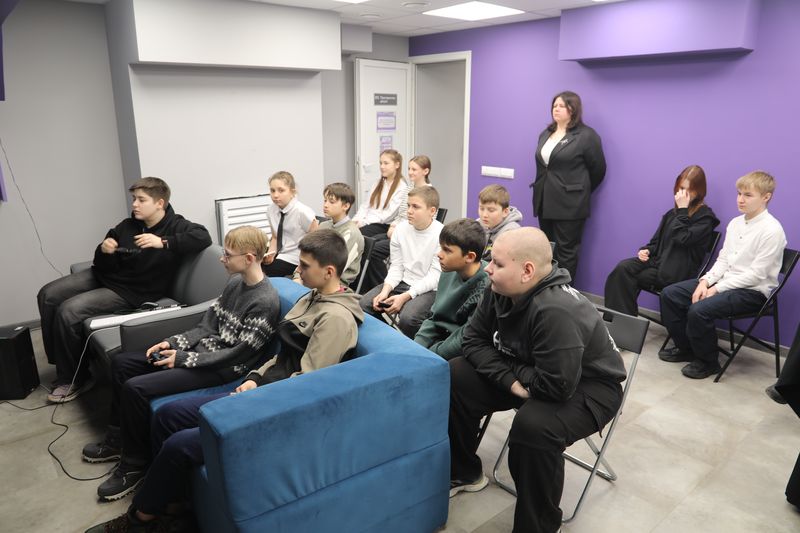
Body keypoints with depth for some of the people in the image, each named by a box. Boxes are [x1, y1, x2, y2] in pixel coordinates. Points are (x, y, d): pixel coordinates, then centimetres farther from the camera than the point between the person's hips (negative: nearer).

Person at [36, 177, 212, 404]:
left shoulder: (174, 226, -13)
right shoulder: (127, 226, 2)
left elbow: (203, 237, -33)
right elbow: (103, 265, 8)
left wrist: (163, 242, -35)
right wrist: (103, 251, -17)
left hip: (131, 292, -7)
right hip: (104, 276, 7)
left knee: (68, 311, -19)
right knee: (48, 295, 1)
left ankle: (73, 379, 1)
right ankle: (60, 360, 19)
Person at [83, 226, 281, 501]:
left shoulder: (266, 301, -23)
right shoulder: (235, 283, 6)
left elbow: (239, 354, -22)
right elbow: (208, 325, 11)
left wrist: (183, 359, -18)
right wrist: (172, 343, -3)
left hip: (224, 368, -10)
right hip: (203, 348, 10)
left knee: (135, 388, -20)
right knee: (121, 362, 9)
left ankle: (135, 464, 2)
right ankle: (118, 439, 24)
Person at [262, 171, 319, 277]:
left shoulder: (302, 212, -17)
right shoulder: (271, 210, 0)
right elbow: (275, 237, 12)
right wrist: (270, 254, -8)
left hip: (295, 260, -6)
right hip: (280, 253, 6)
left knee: (263, 270, -22)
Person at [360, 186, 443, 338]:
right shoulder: (401, 228, 2)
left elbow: (435, 276, -15)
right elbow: (396, 266, 5)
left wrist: (405, 296, -22)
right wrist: (385, 290, -12)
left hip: (428, 289, -5)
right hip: (402, 282, 6)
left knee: (407, 317, -31)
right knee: (363, 304, -11)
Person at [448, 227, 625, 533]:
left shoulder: (556, 312, -36)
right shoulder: (500, 290, -11)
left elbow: (555, 385, -36)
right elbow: (474, 339, -5)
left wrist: (514, 372, -17)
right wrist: (509, 379, -19)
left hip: (587, 387, -8)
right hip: (526, 372, 8)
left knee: (533, 426, -37)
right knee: (456, 377, -5)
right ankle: (464, 473, 16)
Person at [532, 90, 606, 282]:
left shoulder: (586, 136, -8)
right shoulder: (546, 134, 15)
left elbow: (598, 169, -3)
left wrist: (580, 192, 6)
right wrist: (541, 189, 18)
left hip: (570, 204, -7)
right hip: (545, 202, 7)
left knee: (566, 251, 0)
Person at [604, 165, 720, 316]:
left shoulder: (705, 216, -3)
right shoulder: (673, 212, 18)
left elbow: (682, 239, -18)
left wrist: (682, 210, -12)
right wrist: (646, 250, 0)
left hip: (677, 271, -6)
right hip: (658, 259, 6)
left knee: (627, 278, -22)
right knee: (623, 268, -22)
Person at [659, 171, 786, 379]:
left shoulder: (772, 230, -15)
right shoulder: (735, 223, 8)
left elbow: (756, 274, -18)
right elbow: (723, 260, 10)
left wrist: (717, 288, -19)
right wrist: (706, 281, -8)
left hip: (753, 290, -8)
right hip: (725, 281, 8)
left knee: (699, 310, -30)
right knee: (669, 294, -2)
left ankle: (708, 361, -4)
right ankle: (685, 348, 13)